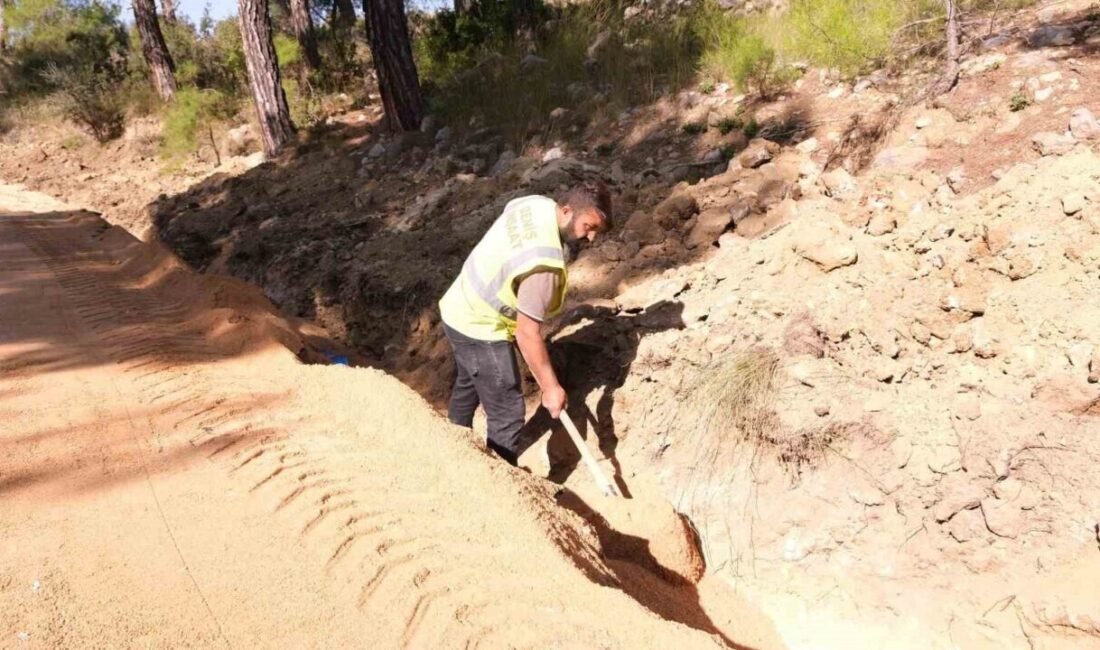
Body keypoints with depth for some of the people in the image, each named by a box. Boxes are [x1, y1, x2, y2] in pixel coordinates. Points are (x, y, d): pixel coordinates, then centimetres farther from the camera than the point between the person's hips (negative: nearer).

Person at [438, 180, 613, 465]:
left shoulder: (538, 203, -7)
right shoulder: (545, 262, -34)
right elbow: (527, 334, -30)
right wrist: (550, 387, -20)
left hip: (459, 310, 11)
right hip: (479, 328, -11)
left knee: (468, 386, 31)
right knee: (507, 413, -1)